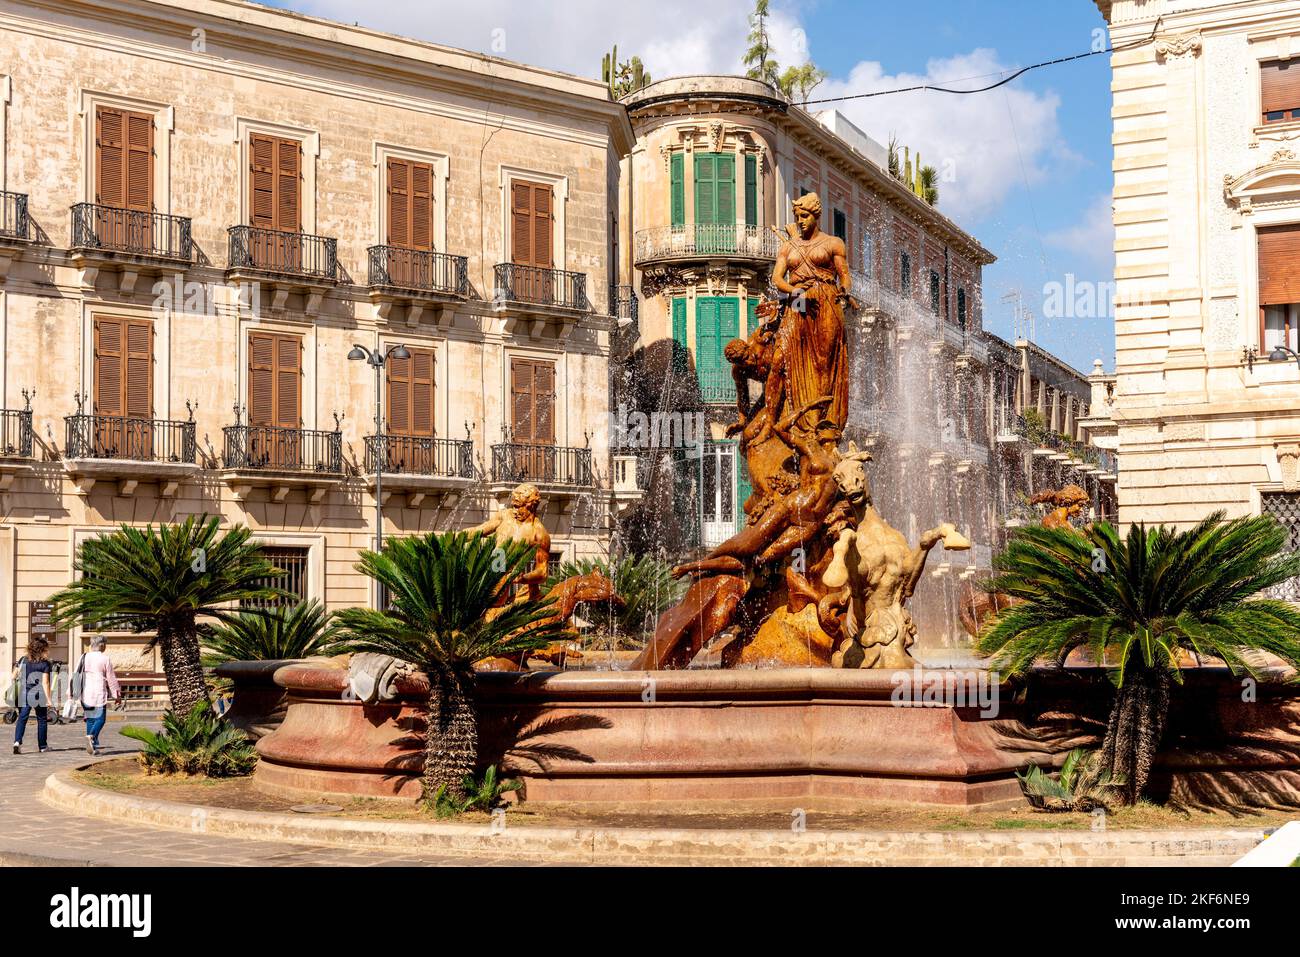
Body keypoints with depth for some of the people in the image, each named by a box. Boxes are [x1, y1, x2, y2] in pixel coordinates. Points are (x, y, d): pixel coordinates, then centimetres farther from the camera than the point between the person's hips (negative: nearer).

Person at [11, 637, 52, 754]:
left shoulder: (23, 660, 6)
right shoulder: (45, 663, -6)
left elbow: (14, 676, 7)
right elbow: (45, 683, -12)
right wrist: (48, 699, -11)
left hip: (23, 693, 3)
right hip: (39, 695, -3)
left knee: (22, 718, 1)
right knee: (42, 719, 11)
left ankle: (17, 741, -20)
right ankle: (43, 746, 19)